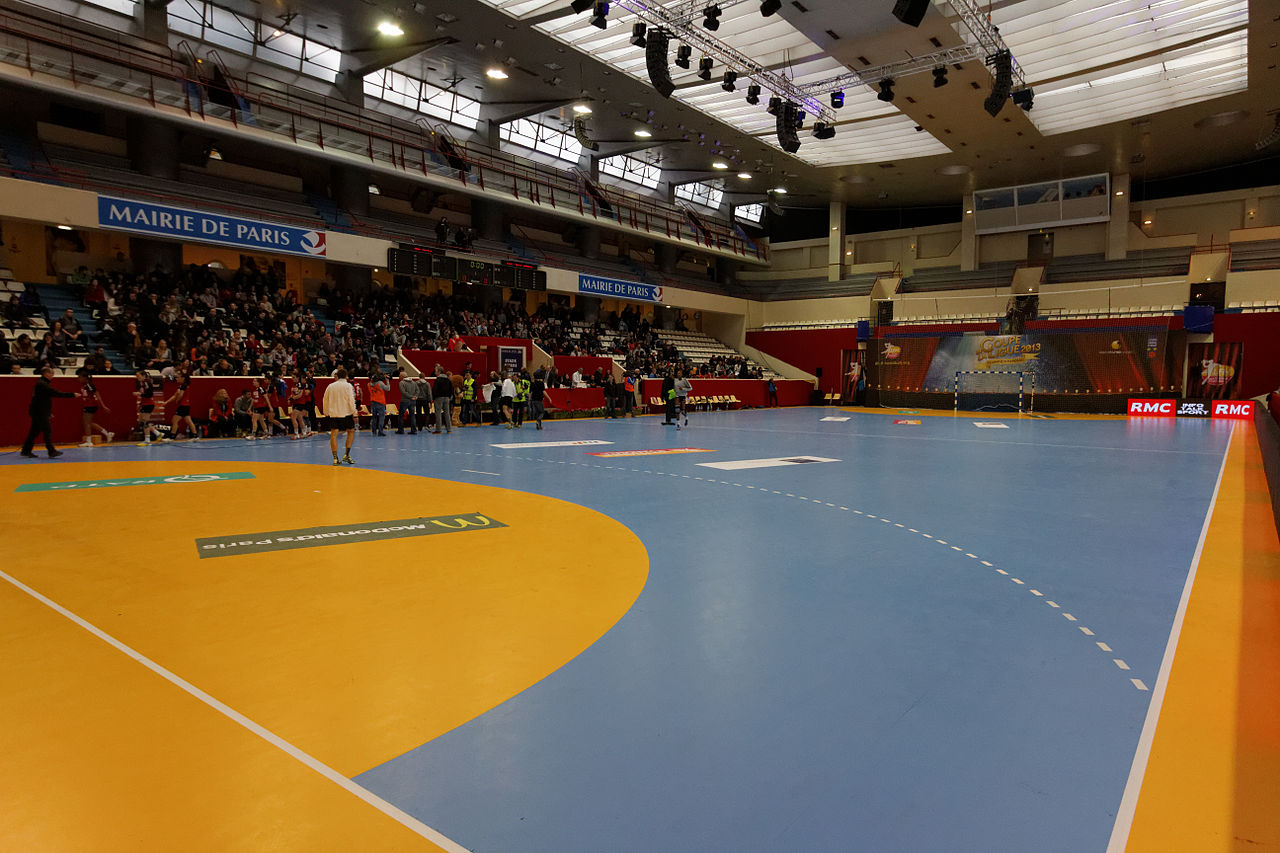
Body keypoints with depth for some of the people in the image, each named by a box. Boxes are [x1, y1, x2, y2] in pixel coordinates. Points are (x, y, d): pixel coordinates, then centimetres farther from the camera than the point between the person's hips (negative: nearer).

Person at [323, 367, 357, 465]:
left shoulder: (330, 386, 8)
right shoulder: (348, 386, -4)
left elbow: (325, 400, 13)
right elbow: (351, 400, -11)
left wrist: (326, 413, 23)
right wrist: (354, 413, -6)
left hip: (333, 414, 3)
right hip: (345, 413, -3)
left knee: (333, 434, 3)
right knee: (351, 431, 12)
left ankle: (335, 458, 1)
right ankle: (346, 455, 4)